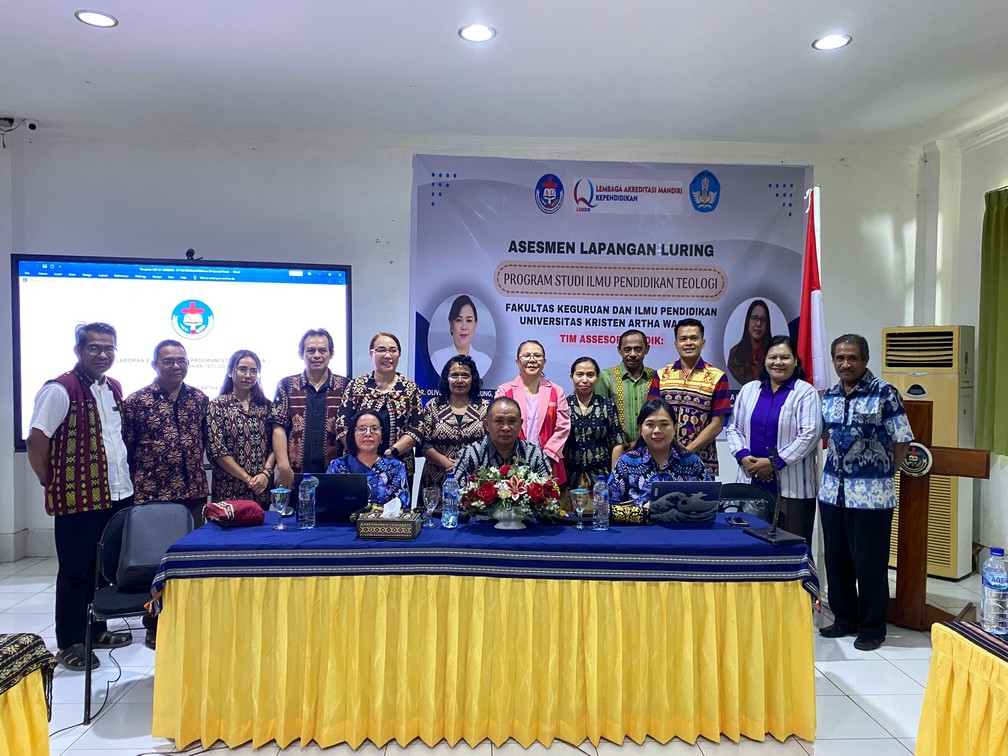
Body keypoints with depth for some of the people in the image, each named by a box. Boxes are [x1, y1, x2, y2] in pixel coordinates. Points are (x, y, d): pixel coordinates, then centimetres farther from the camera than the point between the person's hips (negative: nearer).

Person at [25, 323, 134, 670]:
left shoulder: (114, 388, 10)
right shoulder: (60, 389, -13)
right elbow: (36, 441, -14)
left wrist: (123, 478, 13)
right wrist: (53, 484, -6)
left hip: (117, 494, 7)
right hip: (79, 499, -7)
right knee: (75, 571, 5)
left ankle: (95, 629, 31)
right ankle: (69, 643, 18)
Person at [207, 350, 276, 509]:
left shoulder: (265, 405, 8)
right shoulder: (218, 405, -2)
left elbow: (274, 444, 5)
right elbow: (216, 450, -9)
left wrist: (266, 473, -12)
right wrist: (248, 478, -14)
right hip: (229, 490, -3)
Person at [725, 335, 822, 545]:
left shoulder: (806, 393, -1)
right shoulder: (749, 390, 13)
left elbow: (809, 434, -10)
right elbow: (733, 428, 13)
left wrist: (774, 463, -13)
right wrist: (743, 457, -4)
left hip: (792, 487, -4)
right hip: (751, 482, 4)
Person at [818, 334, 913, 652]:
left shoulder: (884, 393, -8)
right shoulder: (829, 395, 8)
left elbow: (901, 439, -5)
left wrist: (887, 474, 0)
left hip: (872, 494, -5)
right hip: (832, 490, 6)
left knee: (869, 562, 3)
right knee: (836, 559, 12)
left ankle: (872, 627, 19)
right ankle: (844, 618, 28)